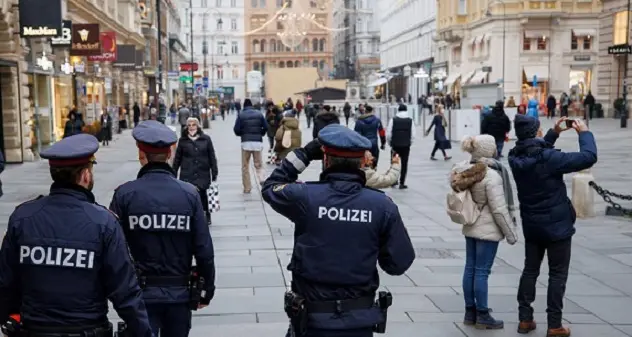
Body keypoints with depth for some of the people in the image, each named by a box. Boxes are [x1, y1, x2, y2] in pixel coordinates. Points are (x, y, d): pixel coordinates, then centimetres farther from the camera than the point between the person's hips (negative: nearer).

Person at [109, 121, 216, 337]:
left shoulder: (125, 194, -9)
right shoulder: (189, 193, -6)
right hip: (180, 292, 2)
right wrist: (207, 290, 6)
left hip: (141, 293, -1)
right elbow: (204, 249, -5)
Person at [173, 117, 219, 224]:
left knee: (202, 195, 5)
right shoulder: (183, 140, 5)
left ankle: (206, 216, 24)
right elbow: (177, 158, 8)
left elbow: (212, 157, 5)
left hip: (203, 173, 0)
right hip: (187, 174, 0)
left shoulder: (206, 139, 4)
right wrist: (173, 174, 7)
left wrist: (214, 173, 2)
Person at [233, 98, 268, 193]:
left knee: (245, 166, 10)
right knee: (258, 165, 11)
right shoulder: (259, 114, 5)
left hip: (246, 142, -2)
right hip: (258, 142, 2)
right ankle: (262, 179, -17)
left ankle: (247, 188, 9)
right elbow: (266, 127, 2)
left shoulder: (241, 115, -1)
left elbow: (236, 129, -6)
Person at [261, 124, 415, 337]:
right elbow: (400, 263, -6)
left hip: (312, 319, -1)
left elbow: (270, 187, 6)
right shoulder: (383, 206, -12)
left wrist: (303, 155, 6)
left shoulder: (305, 197, -15)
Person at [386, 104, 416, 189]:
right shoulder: (410, 120, -1)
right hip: (406, 145, 0)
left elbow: (388, 133, -4)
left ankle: (394, 180, 17)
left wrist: (390, 143, 11)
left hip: (395, 144, 0)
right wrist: (410, 143, 12)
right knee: (404, 164, 5)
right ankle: (402, 183, 3)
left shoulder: (393, 120, -3)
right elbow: (413, 134, -2)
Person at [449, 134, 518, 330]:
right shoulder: (491, 175, -20)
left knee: (470, 268, 12)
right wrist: (510, 233, -10)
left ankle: (470, 312, 21)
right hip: (488, 229, -8)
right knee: (482, 271, 0)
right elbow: (499, 209, -18)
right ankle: (482, 316, 9)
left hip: (470, 227, 8)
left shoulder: (466, 170, 2)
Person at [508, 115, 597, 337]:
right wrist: (584, 132, -8)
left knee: (530, 270, 15)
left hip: (531, 225, 6)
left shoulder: (515, 158, -5)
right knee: (557, 274, 4)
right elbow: (588, 157, -23)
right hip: (557, 225, -6)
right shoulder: (549, 158, -24)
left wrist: (554, 133, 11)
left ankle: (525, 319, 19)